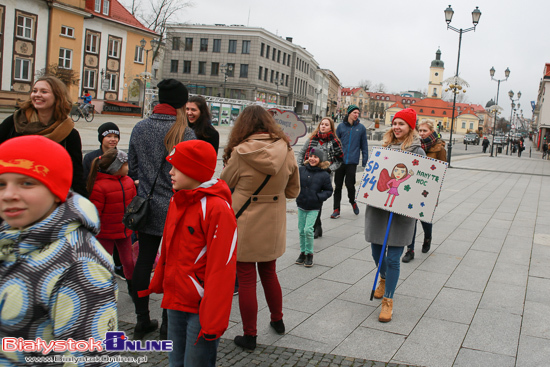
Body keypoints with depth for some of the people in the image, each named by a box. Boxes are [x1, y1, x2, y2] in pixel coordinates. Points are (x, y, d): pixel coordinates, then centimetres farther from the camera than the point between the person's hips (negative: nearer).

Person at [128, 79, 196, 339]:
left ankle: (142, 321, 22)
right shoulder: (185, 133, -13)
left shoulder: (139, 129, 2)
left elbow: (132, 168, 9)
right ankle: (168, 324, 15)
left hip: (147, 208, 5)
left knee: (144, 261, 12)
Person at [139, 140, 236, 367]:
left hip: (201, 308, -8)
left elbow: (221, 268, -22)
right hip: (175, 301, 8)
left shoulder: (216, 208, -20)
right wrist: (156, 284, 22)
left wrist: (213, 321, -22)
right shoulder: (177, 201, 7)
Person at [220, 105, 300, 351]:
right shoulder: (286, 151, -6)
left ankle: (249, 335, 17)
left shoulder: (240, 153, -16)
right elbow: (293, 191, 4)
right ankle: (277, 320, 39)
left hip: (244, 225, -4)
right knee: (269, 273, 23)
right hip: (273, 226, 4)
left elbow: (224, 185, -1)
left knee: (246, 278, 7)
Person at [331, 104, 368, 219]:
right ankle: (336, 209, 12)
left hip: (352, 162, -2)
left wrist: (365, 161, 4)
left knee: (350, 184, -7)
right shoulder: (341, 126, 6)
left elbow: (364, 145, 8)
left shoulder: (361, 128, 4)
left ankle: (353, 202, 23)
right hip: (340, 161, 2)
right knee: (338, 186, 4)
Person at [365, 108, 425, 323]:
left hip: (401, 210, -4)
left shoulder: (417, 151, -3)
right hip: (378, 206, 5)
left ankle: (388, 300, 10)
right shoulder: (384, 146, 10)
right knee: (376, 251, 16)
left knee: (393, 258, -3)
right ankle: (384, 279, 45)